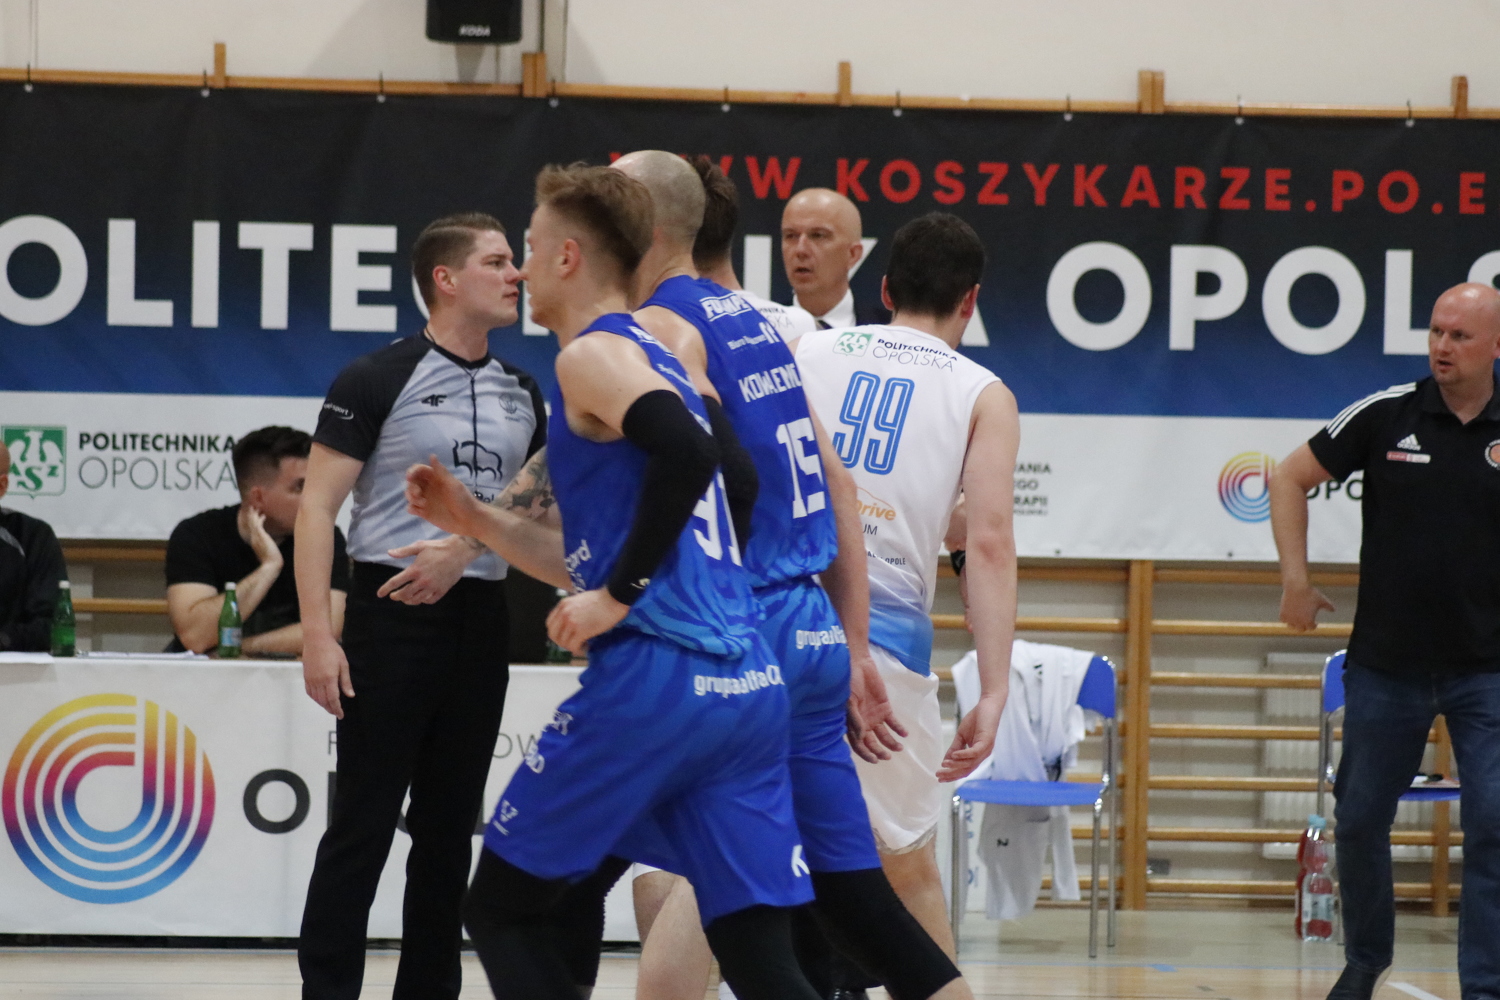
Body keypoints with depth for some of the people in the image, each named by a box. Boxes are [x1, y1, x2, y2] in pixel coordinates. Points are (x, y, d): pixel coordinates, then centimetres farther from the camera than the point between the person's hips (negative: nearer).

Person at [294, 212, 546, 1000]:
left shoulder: (521, 395, 12)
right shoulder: (378, 380, -7)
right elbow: (316, 506, -10)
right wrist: (317, 634, -17)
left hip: (480, 619, 6)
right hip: (393, 615, -6)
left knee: (449, 827, 9)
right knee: (363, 824, -5)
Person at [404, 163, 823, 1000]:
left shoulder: (594, 355, -2)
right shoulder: (657, 359, 25)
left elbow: (688, 454, -22)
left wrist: (617, 596, -16)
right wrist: (476, 520, 31)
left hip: (653, 680, -8)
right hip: (751, 689, 8)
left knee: (505, 908, 8)